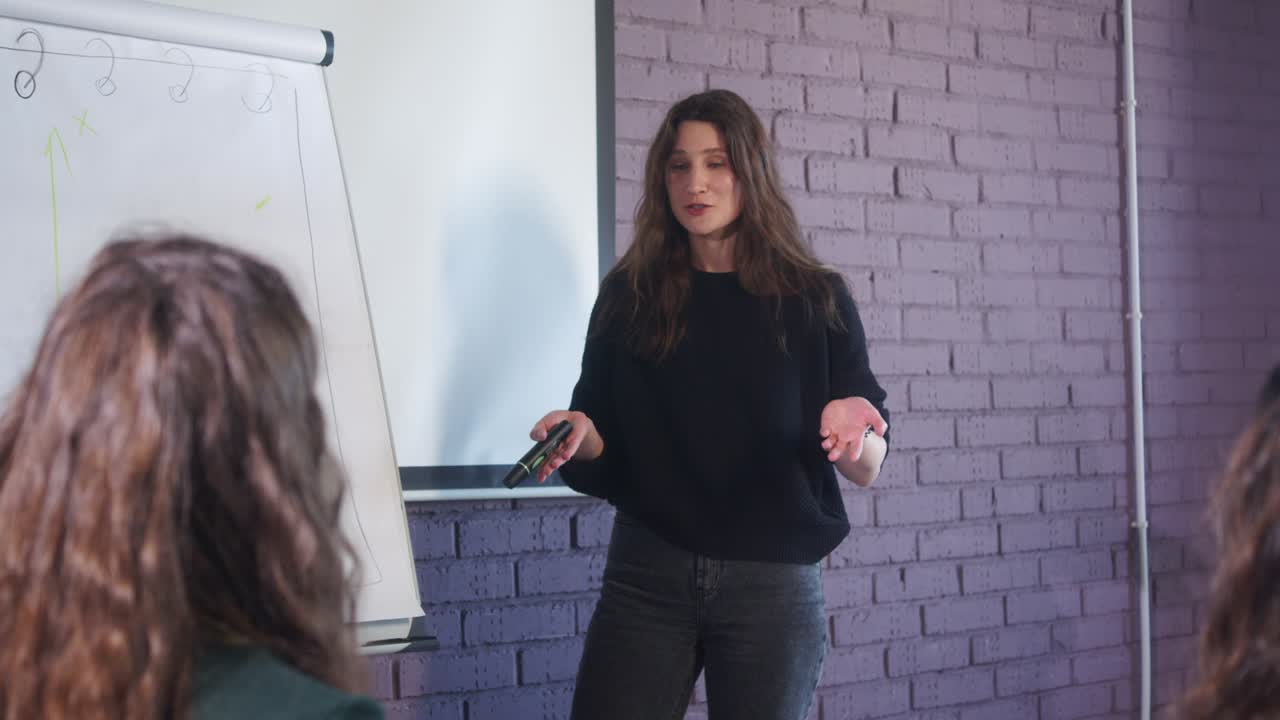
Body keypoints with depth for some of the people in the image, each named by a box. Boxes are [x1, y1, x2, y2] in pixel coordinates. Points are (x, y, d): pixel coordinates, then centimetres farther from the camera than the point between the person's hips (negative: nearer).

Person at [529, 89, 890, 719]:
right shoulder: (630, 296, 5)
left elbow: (867, 471, 1)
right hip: (647, 575, 1)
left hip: (773, 588, -1)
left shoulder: (817, 300, 1)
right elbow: (604, 453, 9)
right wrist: (579, 436, -13)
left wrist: (850, 434, -21)